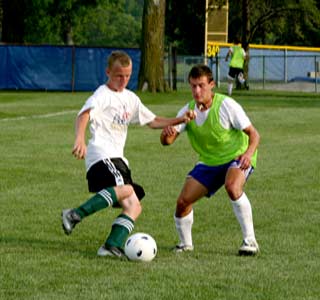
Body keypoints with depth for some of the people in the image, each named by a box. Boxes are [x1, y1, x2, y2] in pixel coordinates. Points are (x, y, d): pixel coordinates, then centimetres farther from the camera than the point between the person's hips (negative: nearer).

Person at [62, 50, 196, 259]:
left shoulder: (130, 98, 22)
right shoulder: (103, 95, -3)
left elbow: (153, 121, 32)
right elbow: (84, 115, -22)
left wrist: (180, 120, 19)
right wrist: (80, 139, -41)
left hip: (118, 159, 9)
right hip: (102, 155, -9)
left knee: (134, 206, -1)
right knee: (125, 189, -32)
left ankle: (112, 246, -8)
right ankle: (75, 215, -34)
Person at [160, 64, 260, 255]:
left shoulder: (226, 105, -20)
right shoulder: (188, 110, -6)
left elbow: (254, 134, -18)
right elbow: (167, 141, -12)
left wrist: (249, 153, -40)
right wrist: (167, 134, -38)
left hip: (237, 157, -5)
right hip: (209, 162, 5)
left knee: (232, 187, -37)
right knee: (183, 202, -6)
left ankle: (250, 241, -28)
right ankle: (185, 244, 22)